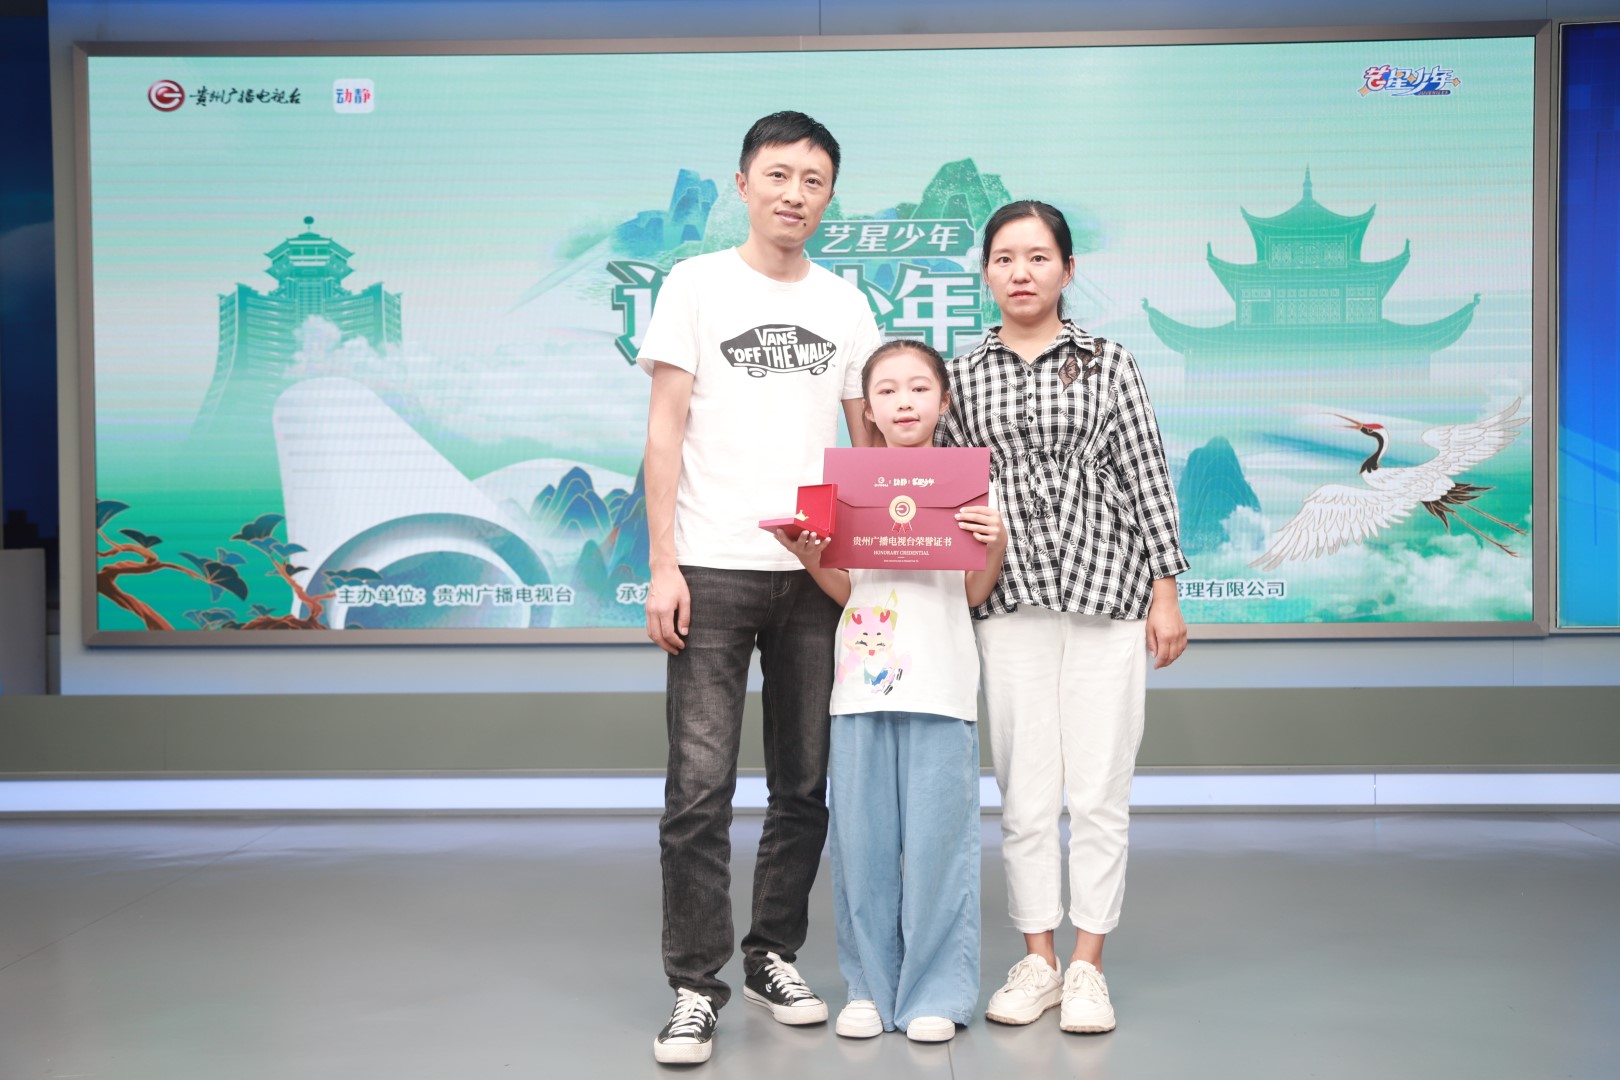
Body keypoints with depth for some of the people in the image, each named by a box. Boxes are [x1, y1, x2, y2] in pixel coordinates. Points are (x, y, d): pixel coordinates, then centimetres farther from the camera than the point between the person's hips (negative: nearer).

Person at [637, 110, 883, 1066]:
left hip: (817, 572, 4)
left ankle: (774, 956, 25)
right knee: (701, 786, -5)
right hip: (713, 569, -4)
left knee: (807, 784, 10)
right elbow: (665, 430, -2)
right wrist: (662, 565, -9)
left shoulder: (846, 305, 12)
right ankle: (696, 987, 5)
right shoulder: (697, 285, 3)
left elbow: (869, 444, 15)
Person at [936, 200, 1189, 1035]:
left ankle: (1088, 965, 13)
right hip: (1010, 599, 1)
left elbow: (1146, 480, 3)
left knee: (1100, 790, 1)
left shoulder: (1107, 364, 5)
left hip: (1106, 589, -1)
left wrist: (1165, 593, -1)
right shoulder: (964, 376, 9)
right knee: (1025, 793, 6)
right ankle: (1037, 960, 19)